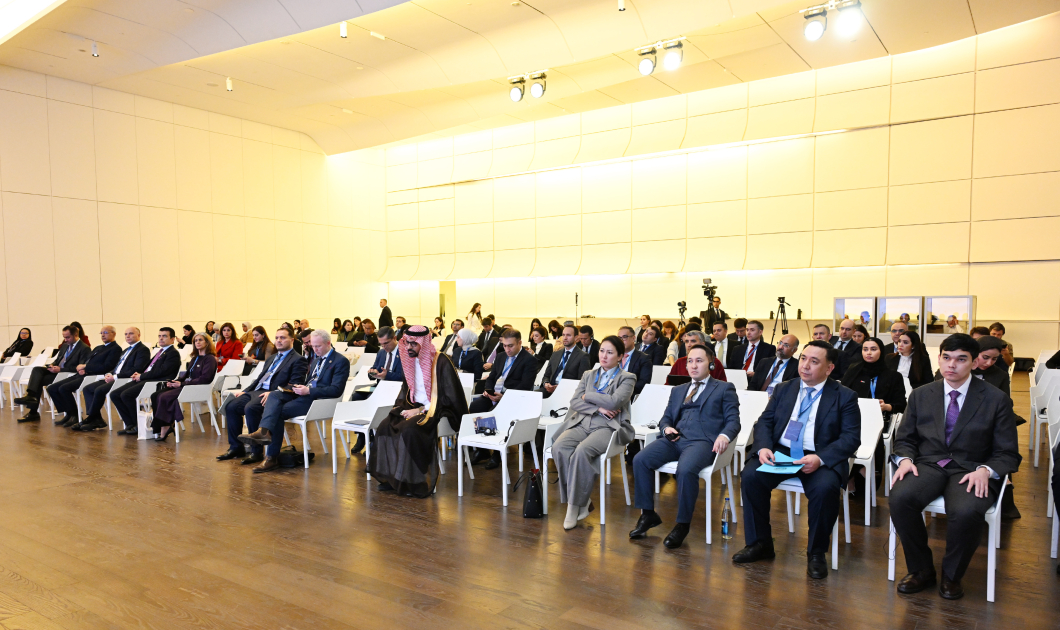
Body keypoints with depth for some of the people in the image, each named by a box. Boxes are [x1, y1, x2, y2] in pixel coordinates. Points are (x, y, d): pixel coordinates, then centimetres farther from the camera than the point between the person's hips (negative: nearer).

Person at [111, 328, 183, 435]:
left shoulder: (173, 353, -5)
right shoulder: (160, 352, 26)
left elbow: (161, 371, -15)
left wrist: (141, 376, -9)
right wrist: (139, 374, 6)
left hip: (157, 382, -10)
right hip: (144, 381, 10)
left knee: (126, 394, -25)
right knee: (114, 394, -1)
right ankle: (130, 424, 1)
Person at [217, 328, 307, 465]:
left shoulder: (298, 360, 0)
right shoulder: (272, 358, 28)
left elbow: (294, 385, -11)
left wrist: (273, 393, -24)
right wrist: (245, 391, 11)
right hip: (256, 391, 9)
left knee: (250, 408, -32)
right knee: (231, 406, -11)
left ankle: (256, 451, -22)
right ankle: (236, 447, -1)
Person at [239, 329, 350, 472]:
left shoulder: (341, 361, -6)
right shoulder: (316, 358, 23)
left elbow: (336, 390, -14)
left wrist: (308, 390, -20)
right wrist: (301, 387, 3)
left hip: (319, 399, -8)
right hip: (304, 394, 8)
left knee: (278, 412, -21)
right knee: (274, 395, -20)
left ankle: (272, 457, -19)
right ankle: (264, 432, -40)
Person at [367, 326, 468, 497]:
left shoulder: (441, 362, -15)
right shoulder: (411, 361, 7)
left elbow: (448, 398, -17)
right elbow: (405, 390, 18)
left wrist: (420, 410, -18)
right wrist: (404, 406, -3)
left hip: (438, 410, -7)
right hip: (416, 407, 7)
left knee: (409, 429, -32)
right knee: (385, 427, -17)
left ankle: (415, 482, -19)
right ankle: (390, 477, -6)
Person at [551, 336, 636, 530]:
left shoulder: (627, 378, 7)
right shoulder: (588, 375, 21)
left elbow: (614, 401, -11)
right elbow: (574, 402, 8)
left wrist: (587, 396, 0)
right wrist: (599, 408, -7)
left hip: (609, 426, -4)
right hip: (582, 422, 5)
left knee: (582, 451, -35)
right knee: (559, 447, -28)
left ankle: (576, 504, -19)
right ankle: (581, 500, -14)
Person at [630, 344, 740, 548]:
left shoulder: (724, 389, 15)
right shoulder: (678, 390, 29)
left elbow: (733, 420, 5)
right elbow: (666, 418, 26)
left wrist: (724, 435, -18)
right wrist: (667, 428, 1)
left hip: (702, 441, -5)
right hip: (675, 439, 5)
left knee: (686, 469, -36)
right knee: (640, 460, -21)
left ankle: (682, 525, -17)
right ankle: (648, 514, -7)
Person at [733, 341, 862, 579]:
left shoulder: (845, 397, 3)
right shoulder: (783, 390, 14)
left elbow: (851, 438, -6)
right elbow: (764, 422, 10)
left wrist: (820, 458, -22)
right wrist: (763, 447, -13)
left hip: (821, 459, -3)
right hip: (780, 453, 3)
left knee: (825, 487, -34)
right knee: (751, 475, -23)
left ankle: (816, 553, -10)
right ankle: (760, 544, -5)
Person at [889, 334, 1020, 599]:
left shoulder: (996, 400, 3)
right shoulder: (921, 395, 11)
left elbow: (1008, 454, 3)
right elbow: (904, 439, 15)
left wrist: (985, 470, -18)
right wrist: (905, 459, -8)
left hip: (971, 470, -2)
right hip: (928, 465, 2)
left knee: (966, 511, -35)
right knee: (900, 497, -30)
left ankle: (951, 576, -5)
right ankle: (922, 570, -6)